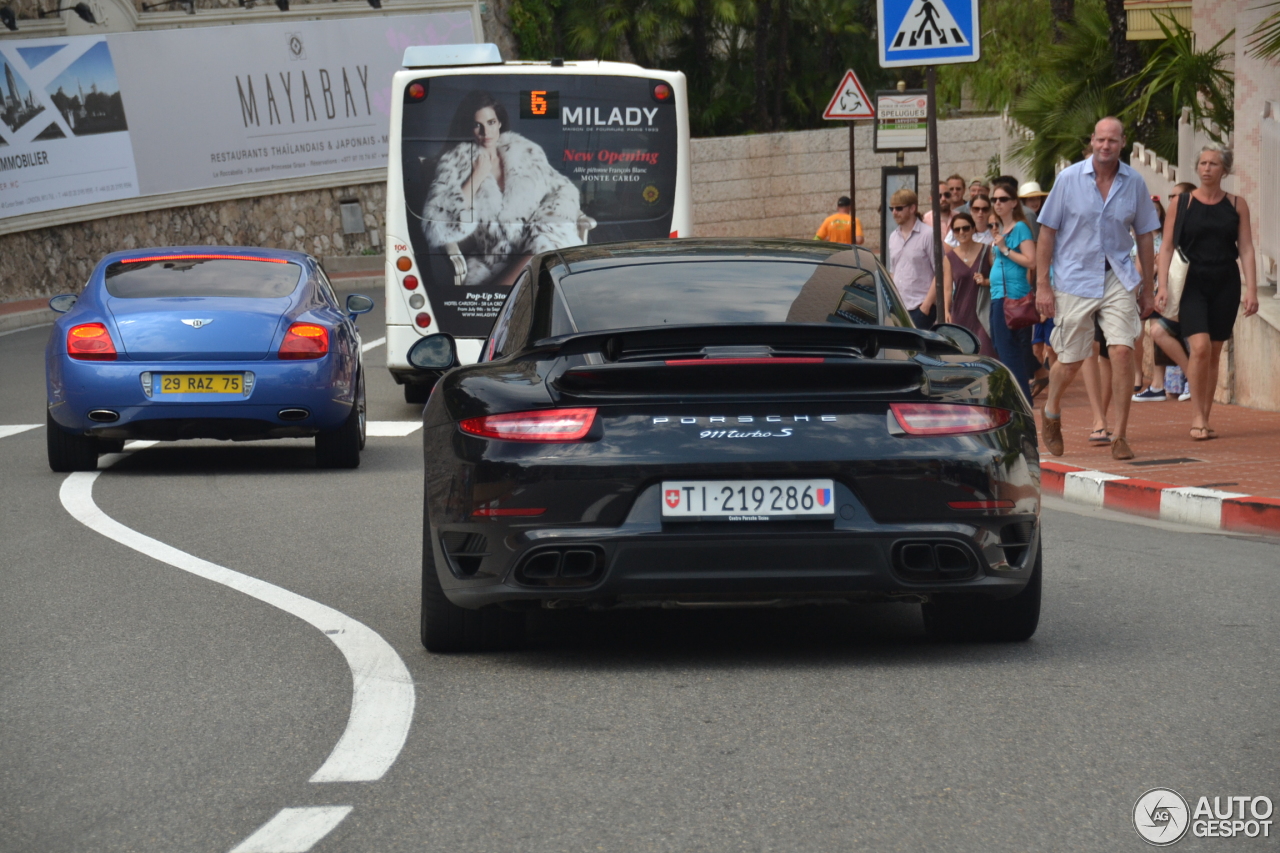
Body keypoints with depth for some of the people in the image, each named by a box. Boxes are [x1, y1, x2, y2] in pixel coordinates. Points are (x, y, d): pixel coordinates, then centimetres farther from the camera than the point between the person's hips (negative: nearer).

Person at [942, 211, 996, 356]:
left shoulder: (986, 251, 3)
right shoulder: (950, 257, 7)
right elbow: (947, 288, 3)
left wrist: (986, 282, -12)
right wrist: (946, 310, -11)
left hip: (982, 312, -2)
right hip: (960, 314, 2)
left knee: (985, 354, -15)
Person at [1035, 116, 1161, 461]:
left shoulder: (1134, 183, 0)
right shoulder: (1069, 179, -5)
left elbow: (1144, 236, 10)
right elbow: (1047, 232, -2)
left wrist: (1147, 288, 10)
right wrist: (1042, 285, -6)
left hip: (1118, 279, 1)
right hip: (1074, 280, -1)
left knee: (1122, 351, -13)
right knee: (1070, 361, 7)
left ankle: (1120, 436, -6)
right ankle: (1052, 412, 38)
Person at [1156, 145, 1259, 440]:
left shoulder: (1237, 205, 6)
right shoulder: (1182, 203, 2)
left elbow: (1246, 249, 4)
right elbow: (1167, 247, 1)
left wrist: (1251, 290, -5)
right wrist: (1163, 287, -9)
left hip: (1225, 285, 2)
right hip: (1191, 283, -2)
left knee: (1214, 353, 5)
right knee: (1200, 347, -18)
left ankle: (1204, 420, 13)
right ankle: (1197, 416, -8)